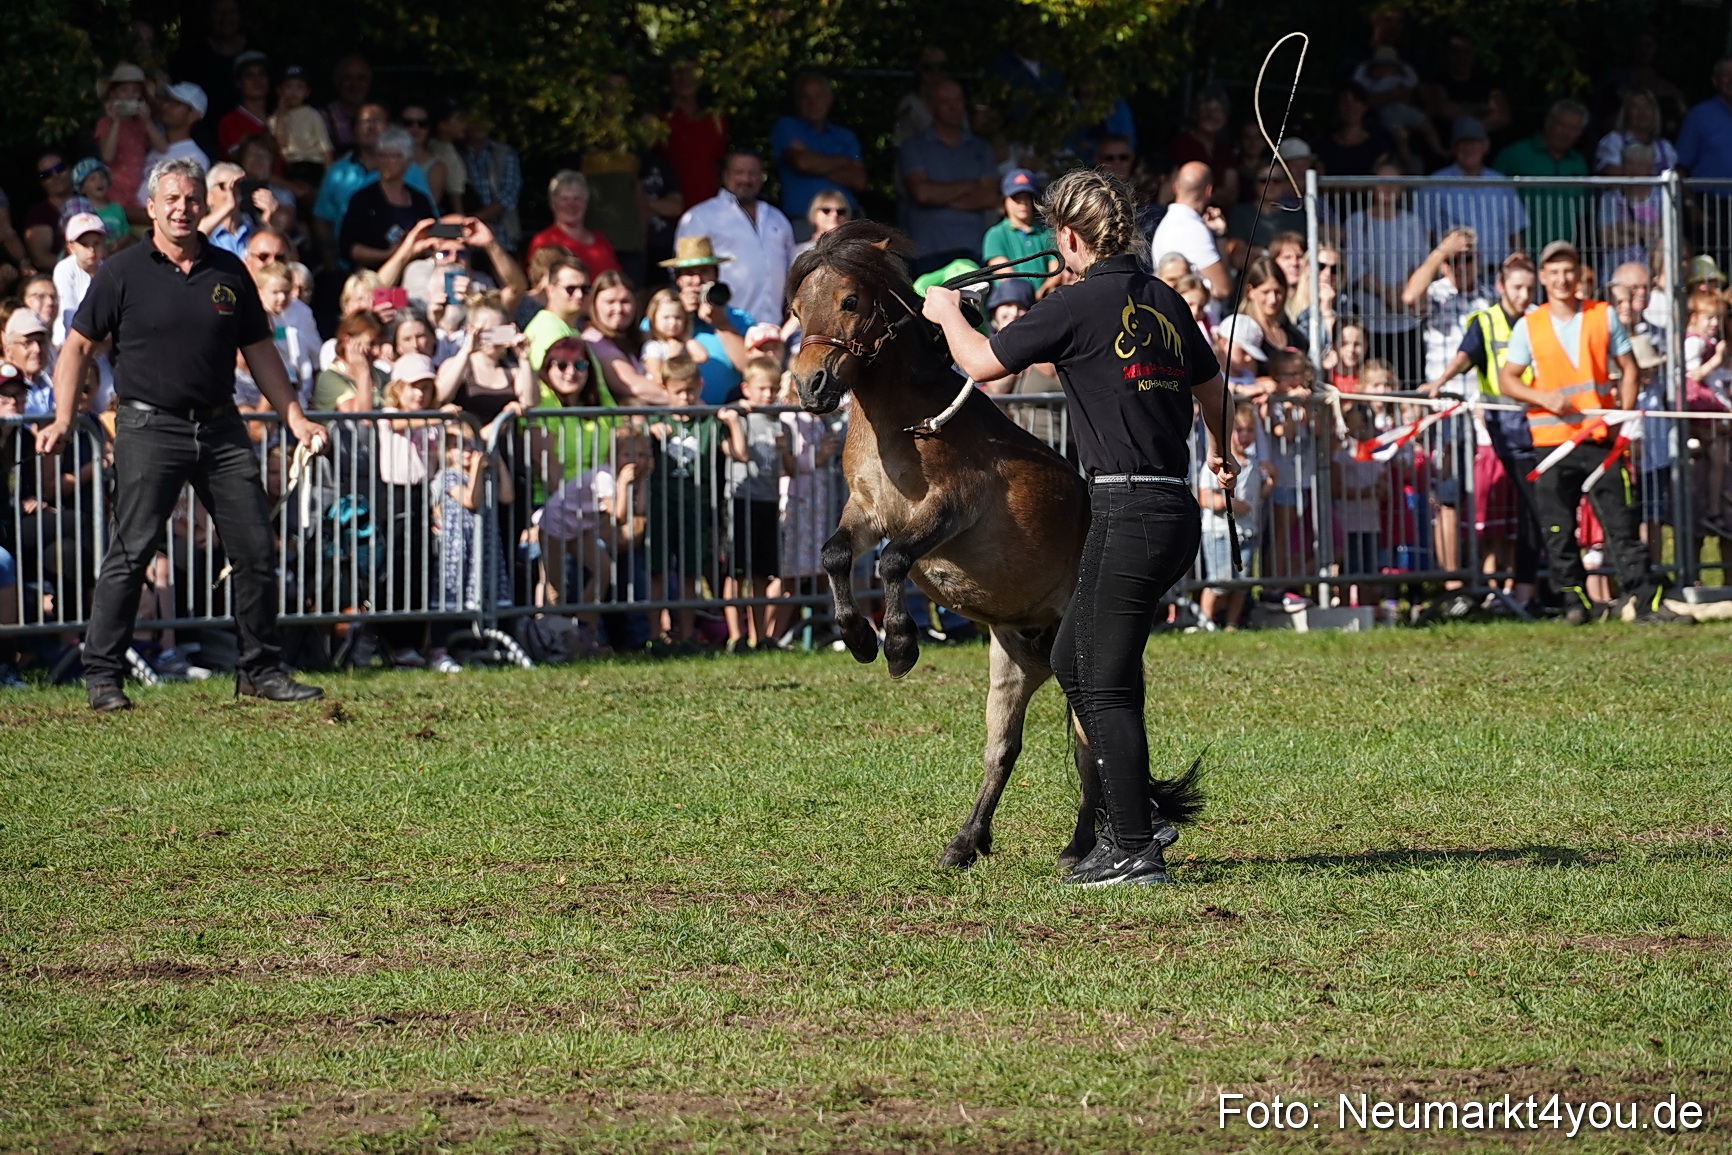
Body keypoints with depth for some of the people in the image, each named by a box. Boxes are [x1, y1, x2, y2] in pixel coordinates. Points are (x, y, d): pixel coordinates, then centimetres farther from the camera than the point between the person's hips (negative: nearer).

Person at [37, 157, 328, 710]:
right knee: (130, 554, -7)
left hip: (221, 429, 4)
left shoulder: (228, 271, 10)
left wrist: (295, 418, 13)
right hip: (149, 429, -4)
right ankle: (103, 676, -2)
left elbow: (258, 351, 17)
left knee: (256, 550, 4)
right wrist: (62, 420, -8)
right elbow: (79, 345, 2)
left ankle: (261, 669, 15)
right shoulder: (123, 273, -1)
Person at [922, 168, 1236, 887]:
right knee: (1072, 662, 18)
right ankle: (1134, 815, 18)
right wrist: (1221, 453, 52)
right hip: (1178, 511, 8)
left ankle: (1135, 850, -3)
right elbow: (1210, 384, 31)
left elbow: (981, 363, -4)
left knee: (1106, 685, -3)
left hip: (1128, 512, -8)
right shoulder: (1164, 301, 13)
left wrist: (948, 314, 18)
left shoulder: (1080, 304, -10)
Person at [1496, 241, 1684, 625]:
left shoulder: (1604, 316, 6)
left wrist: (1625, 415, -2)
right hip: (1551, 441, 0)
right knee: (1559, 531, 2)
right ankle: (1575, 601, 14)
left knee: (1623, 526, -3)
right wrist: (1543, 397, -13)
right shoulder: (1529, 326, 5)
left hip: (1601, 439, 0)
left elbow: (1628, 368, 12)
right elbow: (1507, 379, 4)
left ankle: (1648, 602, -4)